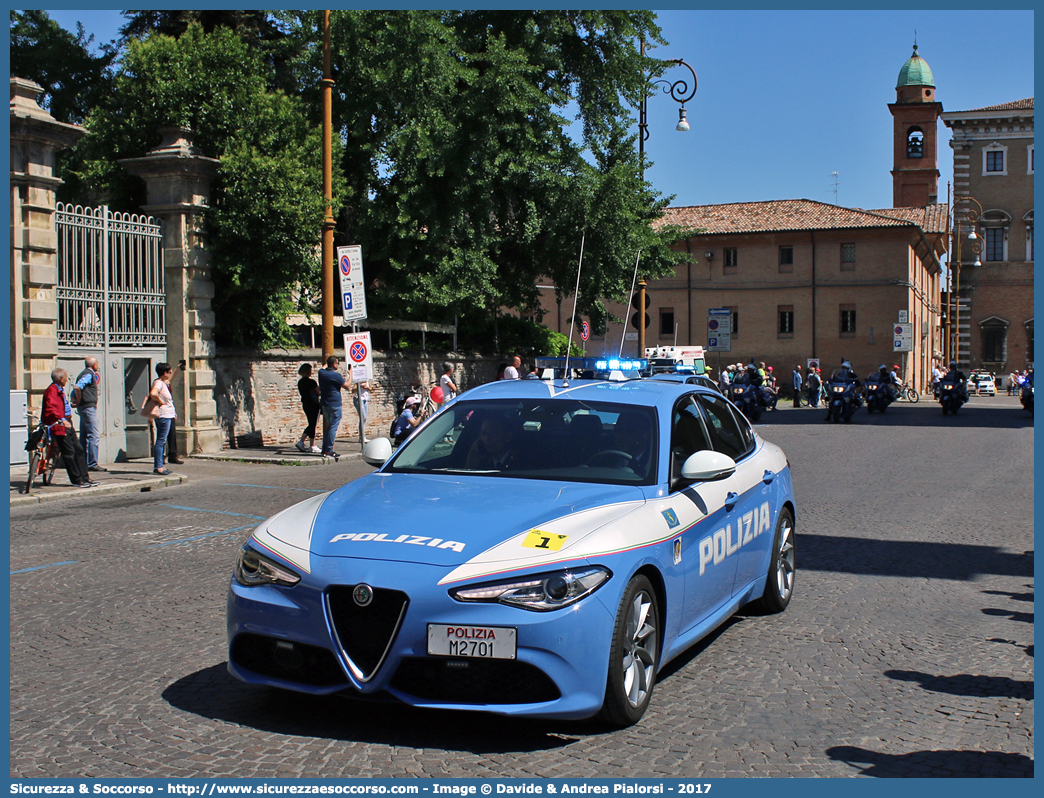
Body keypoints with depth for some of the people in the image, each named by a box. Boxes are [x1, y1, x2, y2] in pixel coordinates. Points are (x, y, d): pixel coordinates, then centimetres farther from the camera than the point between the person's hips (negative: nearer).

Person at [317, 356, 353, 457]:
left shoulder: (321, 372, 3)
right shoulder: (336, 375, -16)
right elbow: (348, 386, -11)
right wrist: (350, 373, -2)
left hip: (324, 404, 7)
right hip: (335, 405, -7)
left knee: (329, 426, 17)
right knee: (333, 427, -3)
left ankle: (324, 449, 17)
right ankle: (329, 451, -4)